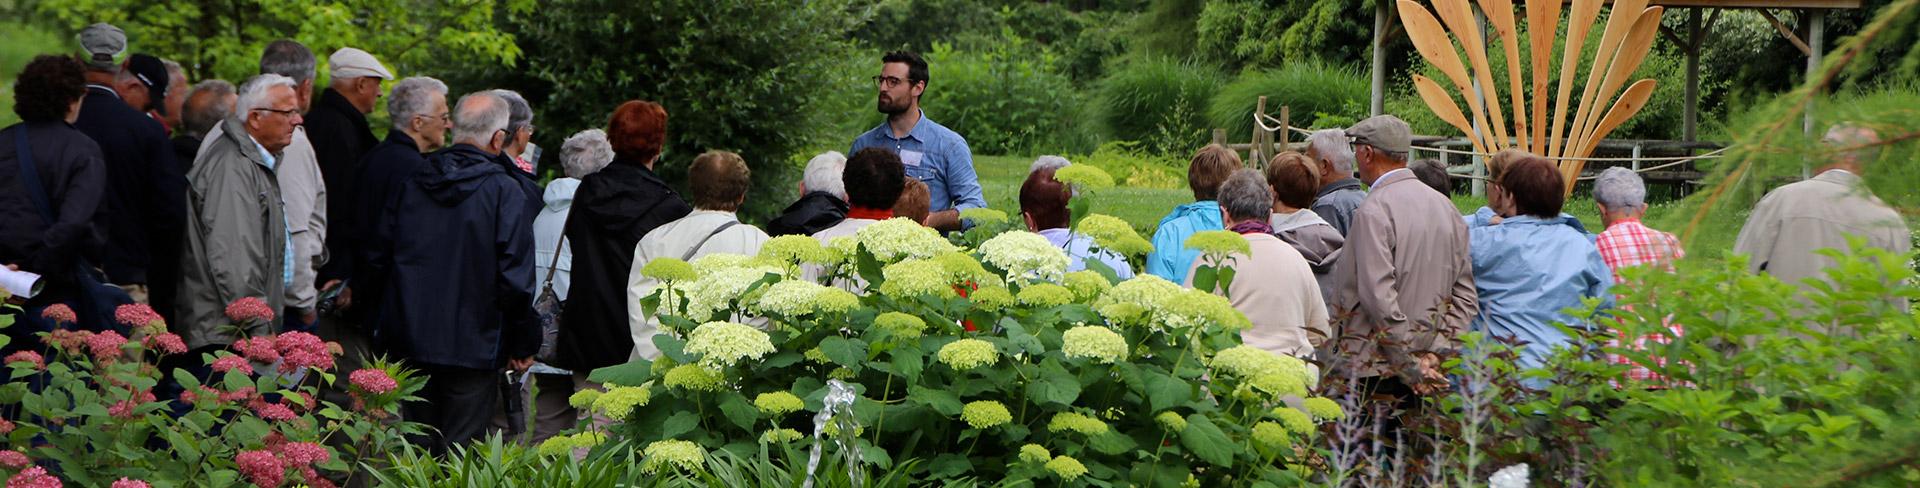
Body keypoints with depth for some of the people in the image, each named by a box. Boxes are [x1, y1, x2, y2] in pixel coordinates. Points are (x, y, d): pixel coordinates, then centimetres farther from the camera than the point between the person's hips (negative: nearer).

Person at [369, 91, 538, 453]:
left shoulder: (411, 183, 3)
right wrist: (523, 346, -2)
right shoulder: (504, 192, -11)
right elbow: (516, 278, -13)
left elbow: (381, 257, 8)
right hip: (473, 348, -4)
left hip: (410, 343, 5)